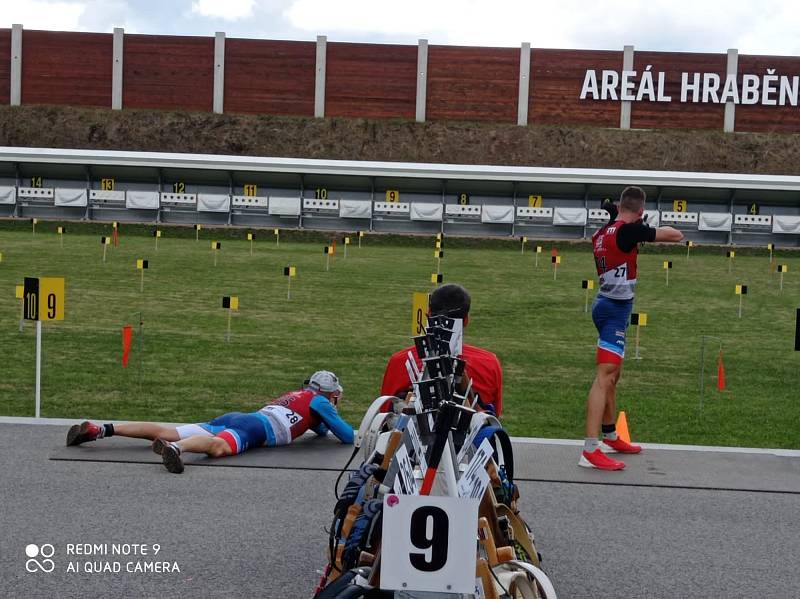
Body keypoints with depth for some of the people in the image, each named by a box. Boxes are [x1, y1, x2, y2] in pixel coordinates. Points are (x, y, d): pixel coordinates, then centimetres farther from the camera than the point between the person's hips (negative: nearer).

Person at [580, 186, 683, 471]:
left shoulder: (601, 233, 8)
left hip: (605, 304, 9)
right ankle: (590, 451, -18)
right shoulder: (629, 230, -15)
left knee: (612, 375, 19)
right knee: (604, 376, -13)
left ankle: (610, 436, 32)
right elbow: (677, 236, -11)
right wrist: (654, 229, 7)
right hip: (616, 309, -9)